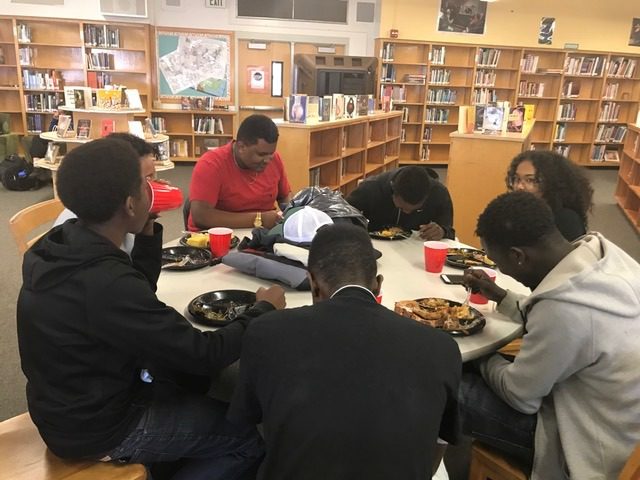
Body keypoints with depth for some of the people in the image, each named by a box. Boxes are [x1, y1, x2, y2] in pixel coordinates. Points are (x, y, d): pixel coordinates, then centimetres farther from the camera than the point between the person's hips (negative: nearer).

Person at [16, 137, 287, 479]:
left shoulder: (58, 244, -8)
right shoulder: (107, 283, -35)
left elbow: (138, 293, 8)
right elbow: (205, 354, -26)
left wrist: (147, 230, -2)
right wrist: (264, 310, -11)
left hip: (68, 403, 8)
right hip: (99, 429, -8)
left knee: (194, 376, 22)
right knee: (252, 434, -1)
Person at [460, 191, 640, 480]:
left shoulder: (565, 308, -36)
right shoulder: (602, 251, -10)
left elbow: (519, 395, -18)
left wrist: (485, 361, 0)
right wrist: (500, 297, 10)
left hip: (596, 447, -8)